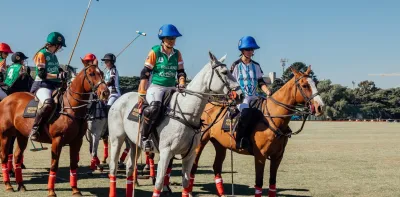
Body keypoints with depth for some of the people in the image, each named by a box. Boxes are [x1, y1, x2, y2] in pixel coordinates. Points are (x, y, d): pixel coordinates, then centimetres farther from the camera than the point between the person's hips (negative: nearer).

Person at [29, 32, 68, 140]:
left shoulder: (53, 56, 19)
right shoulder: (41, 54, -4)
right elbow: (41, 74, -12)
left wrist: (63, 73, 7)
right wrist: (58, 76, -18)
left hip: (56, 85, 9)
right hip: (42, 85, -9)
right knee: (48, 103, -37)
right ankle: (34, 129, -29)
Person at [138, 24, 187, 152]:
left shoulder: (177, 54, 11)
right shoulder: (155, 52, -3)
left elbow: (181, 72, 15)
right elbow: (145, 73, -4)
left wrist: (181, 85, -6)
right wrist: (142, 94, -9)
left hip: (171, 88, 6)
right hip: (155, 87, -6)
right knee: (154, 107, -35)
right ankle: (144, 136, -20)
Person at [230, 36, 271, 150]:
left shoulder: (256, 66, 16)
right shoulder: (236, 65, 3)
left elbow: (260, 82, 15)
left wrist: (266, 91, -4)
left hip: (254, 97, 6)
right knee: (246, 112, -34)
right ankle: (239, 140, -23)